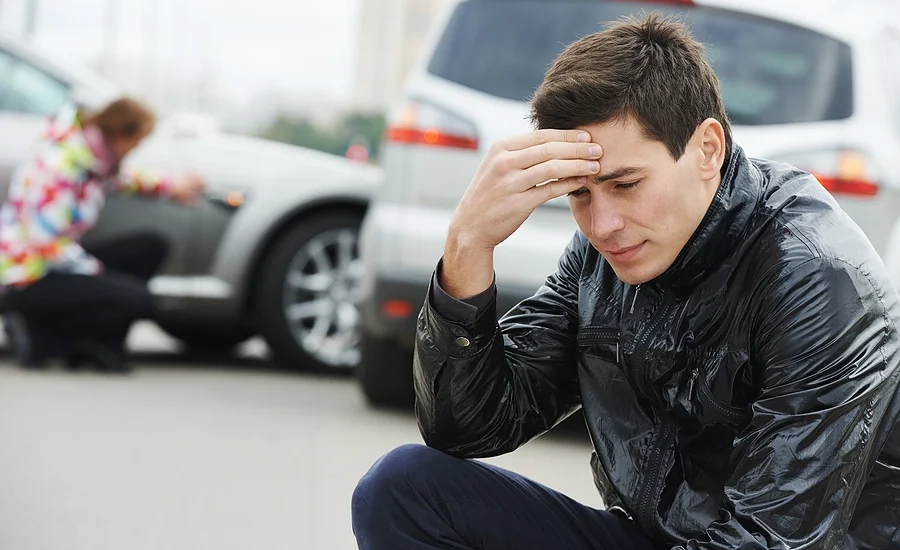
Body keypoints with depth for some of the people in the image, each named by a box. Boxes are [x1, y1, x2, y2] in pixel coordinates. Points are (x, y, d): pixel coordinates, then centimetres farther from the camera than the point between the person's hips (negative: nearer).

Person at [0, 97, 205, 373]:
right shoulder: (62, 164, -24)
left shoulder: (93, 156, 4)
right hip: (26, 279, -10)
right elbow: (44, 241, -26)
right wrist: (93, 268, -16)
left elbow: (120, 179, 29)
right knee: (135, 300, -24)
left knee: (151, 246, 5)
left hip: (59, 264, 10)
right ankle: (37, 334, -10)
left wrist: (171, 186, 23)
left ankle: (103, 344, 1)